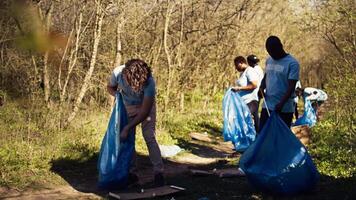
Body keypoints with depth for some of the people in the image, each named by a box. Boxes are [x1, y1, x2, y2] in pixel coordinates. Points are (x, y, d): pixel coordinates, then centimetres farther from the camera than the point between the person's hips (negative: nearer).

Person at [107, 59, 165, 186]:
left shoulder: (149, 82, -38)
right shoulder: (118, 73, -31)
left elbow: (145, 112, -31)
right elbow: (110, 88, -6)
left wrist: (128, 128, -32)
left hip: (146, 107, -3)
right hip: (127, 107, 3)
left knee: (149, 138, -11)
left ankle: (158, 172, -6)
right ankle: (132, 172, 10)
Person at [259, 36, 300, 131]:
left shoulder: (292, 63, -10)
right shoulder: (268, 60, 11)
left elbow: (291, 86, -15)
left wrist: (281, 103, -26)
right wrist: (262, 88, 1)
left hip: (284, 109, -5)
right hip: (267, 106, 6)